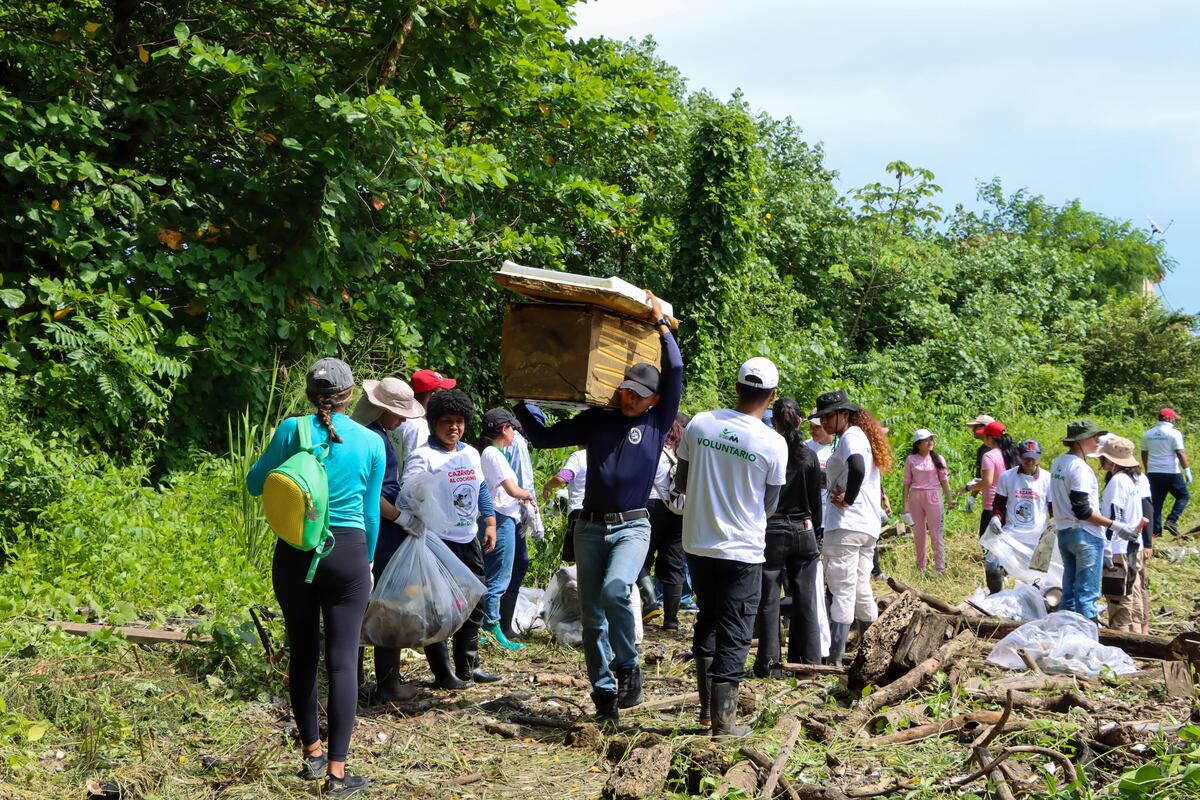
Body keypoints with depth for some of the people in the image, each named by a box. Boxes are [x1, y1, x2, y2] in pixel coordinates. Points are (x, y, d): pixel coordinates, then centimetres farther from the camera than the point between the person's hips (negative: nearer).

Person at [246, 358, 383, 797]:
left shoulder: (292, 429, -3)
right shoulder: (371, 443, 0)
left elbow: (255, 483, 8)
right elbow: (371, 513, 9)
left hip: (294, 554, 1)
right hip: (347, 553, -1)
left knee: (303, 653, 15)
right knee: (342, 660, 0)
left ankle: (312, 752, 25)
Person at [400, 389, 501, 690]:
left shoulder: (471, 454, 14)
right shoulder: (422, 456, -11)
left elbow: (482, 490, 23)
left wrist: (490, 523, 15)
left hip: (469, 540, 8)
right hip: (437, 541, -8)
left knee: (475, 603, 13)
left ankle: (467, 665, 25)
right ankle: (442, 673, 5)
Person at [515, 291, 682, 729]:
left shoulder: (657, 423, 3)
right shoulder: (595, 421, 9)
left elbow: (675, 374, -5)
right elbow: (542, 436, 15)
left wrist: (662, 324, -5)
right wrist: (520, 401, 9)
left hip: (632, 528, -3)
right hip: (590, 528, 3)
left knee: (614, 590, -29)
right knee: (592, 616, 4)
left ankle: (628, 668, -9)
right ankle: (604, 694, 13)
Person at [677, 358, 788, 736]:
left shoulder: (699, 423, -4)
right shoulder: (773, 444, -13)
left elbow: (681, 482, 6)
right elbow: (769, 506, -2)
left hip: (698, 544, 4)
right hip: (742, 550, -4)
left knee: (708, 620, 22)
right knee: (734, 634, 5)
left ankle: (707, 704, 27)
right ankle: (723, 720, 6)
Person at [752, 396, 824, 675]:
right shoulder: (810, 456, 0)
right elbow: (816, 501, 6)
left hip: (771, 532, -3)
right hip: (804, 531, 3)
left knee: (768, 600, 3)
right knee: (805, 600, 9)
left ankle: (769, 663, 2)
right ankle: (808, 660, 13)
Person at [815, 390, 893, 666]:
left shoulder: (850, 436, -10)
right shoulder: (862, 436, 19)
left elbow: (857, 469, -29)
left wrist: (848, 499, -17)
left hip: (846, 525, -10)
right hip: (869, 526, 10)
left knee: (842, 592, -10)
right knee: (861, 590, 16)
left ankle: (834, 659, -11)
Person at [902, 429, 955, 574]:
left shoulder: (938, 459, 3)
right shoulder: (911, 459, 2)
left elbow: (944, 480, 5)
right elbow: (907, 482, 4)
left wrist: (949, 499, -2)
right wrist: (904, 504, 1)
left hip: (933, 497, -1)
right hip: (915, 497, 1)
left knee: (935, 534, -3)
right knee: (918, 534, 8)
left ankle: (940, 569, 0)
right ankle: (920, 568, 17)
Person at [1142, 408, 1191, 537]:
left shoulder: (1148, 434, 10)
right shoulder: (1174, 433, -8)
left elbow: (1144, 454, 16)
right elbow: (1180, 453, -15)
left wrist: (1147, 471, 25)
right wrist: (1187, 470, -12)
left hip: (1153, 473, 6)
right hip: (1171, 472, -5)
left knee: (1157, 502, 10)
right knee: (1183, 496, 8)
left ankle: (1156, 530, 6)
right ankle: (1171, 521, -8)